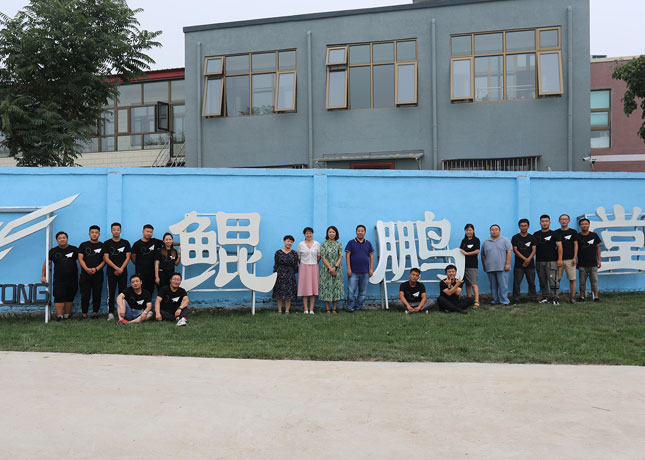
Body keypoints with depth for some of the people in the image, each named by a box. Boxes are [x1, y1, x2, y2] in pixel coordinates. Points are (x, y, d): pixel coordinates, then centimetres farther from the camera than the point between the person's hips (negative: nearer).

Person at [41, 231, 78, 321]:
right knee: (58, 297, -10)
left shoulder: (74, 249, 6)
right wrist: (43, 276, 8)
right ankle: (59, 315, -5)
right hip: (58, 280, 0)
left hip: (72, 279, 0)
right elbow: (46, 263, 13)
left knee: (69, 298, 5)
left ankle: (67, 315, 15)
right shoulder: (53, 251, 9)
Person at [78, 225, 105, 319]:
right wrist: (87, 269, -11)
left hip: (98, 274, 0)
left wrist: (96, 269, -12)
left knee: (97, 295, 1)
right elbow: (80, 258, 4)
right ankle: (84, 314, 4)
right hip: (85, 274, 0)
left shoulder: (102, 246, 9)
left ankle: (95, 312, 10)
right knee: (85, 295, -2)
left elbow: (104, 260, 4)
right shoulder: (83, 245, 11)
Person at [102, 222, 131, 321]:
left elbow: (128, 257, 3)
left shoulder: (125, 243, 8)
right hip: (111, 272, -1)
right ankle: (110, 313, -1)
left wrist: (121, 269, -9)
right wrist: (117, 268, -11)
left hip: (123, 272, 1)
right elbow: (106, 258, -1)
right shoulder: (107, 243, 5)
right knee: (111, 293, -3)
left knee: (122, 293, 1)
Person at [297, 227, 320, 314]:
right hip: (304, 267, -1)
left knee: (314, 288, -1)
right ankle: (306, 309, 2)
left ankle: (311, 309, 3)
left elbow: (319, 256, 11)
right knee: (304, 288, -3)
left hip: (314, 267, 1)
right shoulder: (301, 244, 3)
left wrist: (314, 264, 10)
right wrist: (303, 264, 9)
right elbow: (298, 257, 9)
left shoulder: (317, 244, 5)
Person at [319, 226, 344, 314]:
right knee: (326, 287, -2)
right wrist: (330, 268, -12)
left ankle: (334, 309, 8)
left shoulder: (339, 244, 7)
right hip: (326, 269, -2)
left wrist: (335, 267, -13)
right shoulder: (324, 244, 2)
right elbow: (323, 257, -4)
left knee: (337, 287, 0)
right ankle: (327, 309, 5)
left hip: (337, 269, 2)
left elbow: (340, 257, 0)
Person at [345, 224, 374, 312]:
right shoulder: (351, 242, 2)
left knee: (363, 292, 7)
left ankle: (359, 307, 18)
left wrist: (371, 268, 3)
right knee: (351, 291, -7)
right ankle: (350, 308, 4)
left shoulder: (368, 243, 11)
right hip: (353, 272, -3)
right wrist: (348, 268, -9)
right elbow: (347, 255, -2)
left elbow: (371, 256, 12)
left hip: (365, 272, 3)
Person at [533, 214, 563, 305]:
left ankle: (554, 298, -9)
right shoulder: (536, 235, 13)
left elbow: (559, 246, -4)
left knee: (553, 280, -10)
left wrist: (560, 259, -12)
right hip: (539, 262, 4)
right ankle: (545, 297, 15)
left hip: (551, 261, -4)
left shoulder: (554, 234, 2)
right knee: (542, 281, 7)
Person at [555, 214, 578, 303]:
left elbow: (575, 245, 4)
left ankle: (572, 297, 2)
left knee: (572, 279, -3)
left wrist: (575, 257, -5)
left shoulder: (573, 232, 7)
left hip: (570, 259, -1)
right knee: (557, 279, 1)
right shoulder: (556, 233, 9)